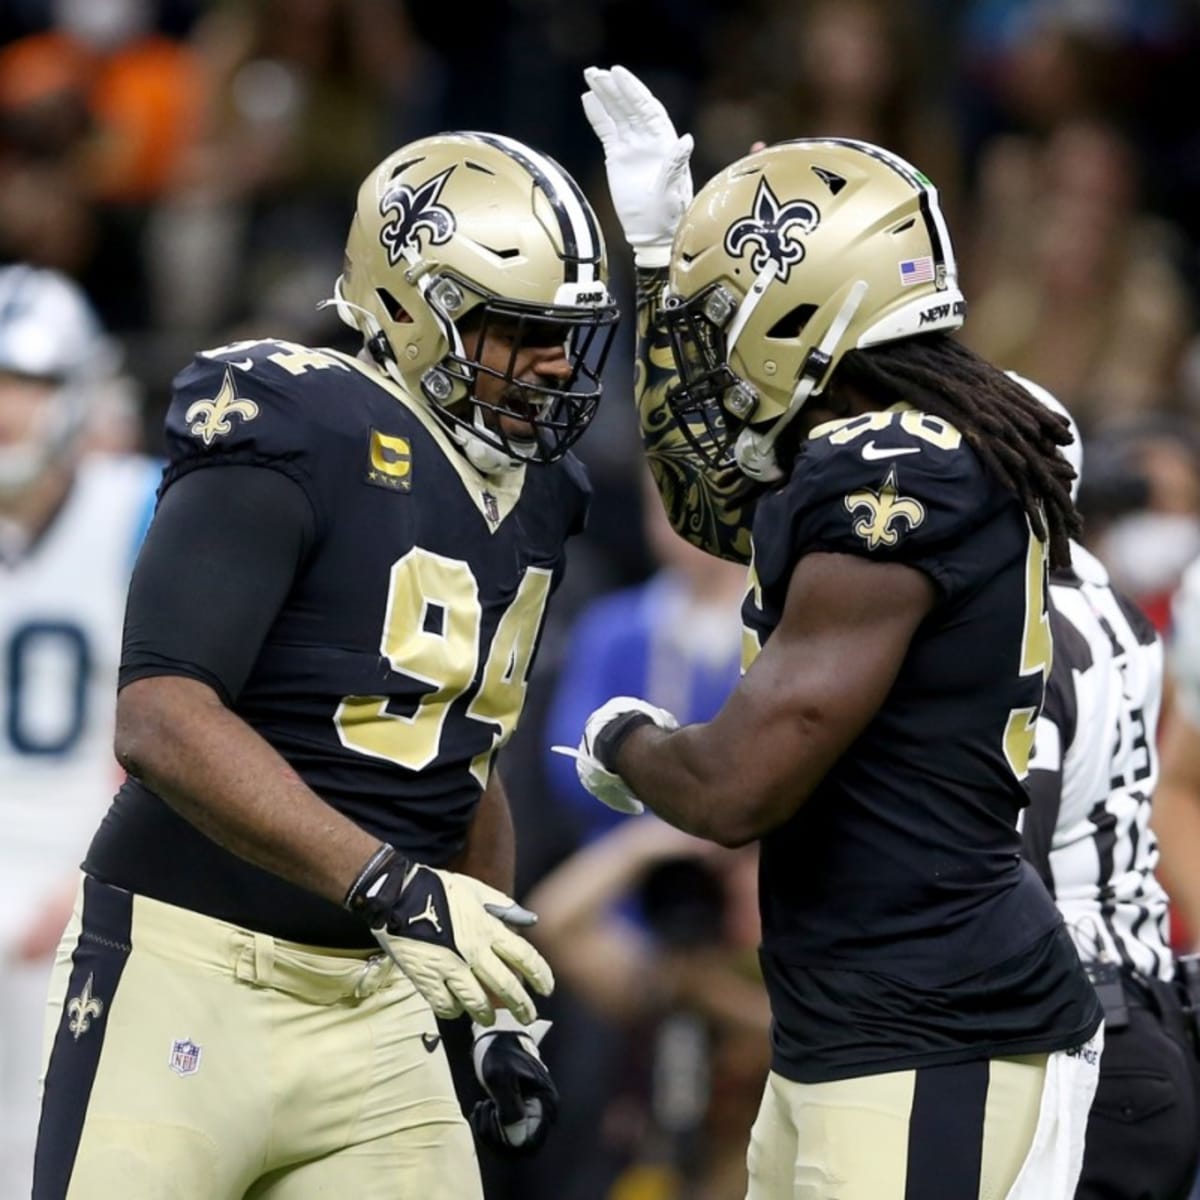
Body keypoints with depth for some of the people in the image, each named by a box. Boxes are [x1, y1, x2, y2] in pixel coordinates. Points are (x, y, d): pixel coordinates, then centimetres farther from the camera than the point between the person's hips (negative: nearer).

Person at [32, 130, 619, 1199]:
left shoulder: (528, 499, 12)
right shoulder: (299, 442, -14)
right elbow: (161, 721, -24)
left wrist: (501, 1011, 19)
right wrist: (391, 886, -31)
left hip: (372, 1000, 7)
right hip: (191, 973, -7)